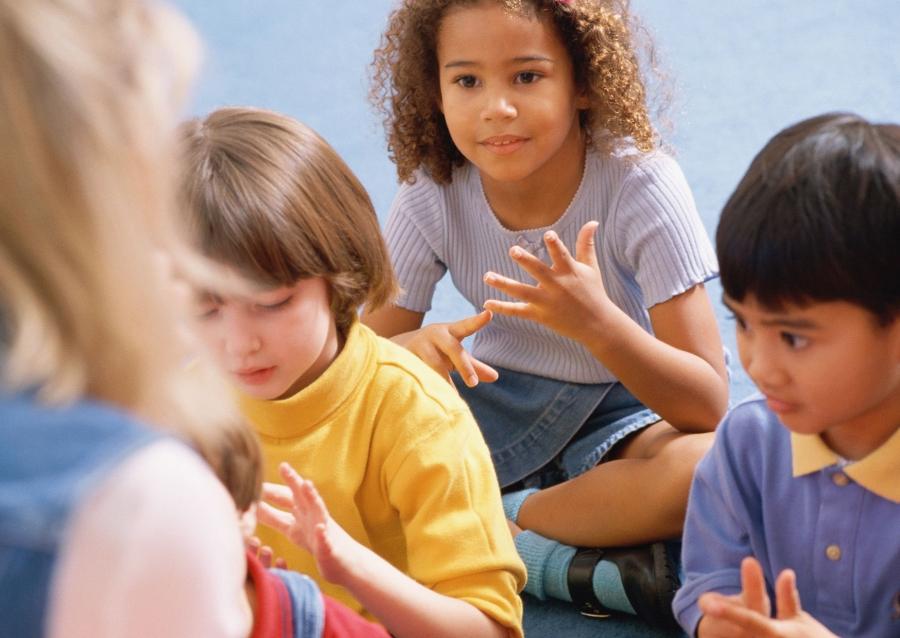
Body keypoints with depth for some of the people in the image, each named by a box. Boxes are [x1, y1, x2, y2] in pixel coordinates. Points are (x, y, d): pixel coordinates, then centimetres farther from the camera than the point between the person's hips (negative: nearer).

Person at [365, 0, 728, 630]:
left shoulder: (641, 183, -22)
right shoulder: (431, 197, -14)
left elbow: (708, 405, -24)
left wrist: (597, 321, -42)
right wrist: (412, 349, -35)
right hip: (495, 406, 3)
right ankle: (580, 566, -24)